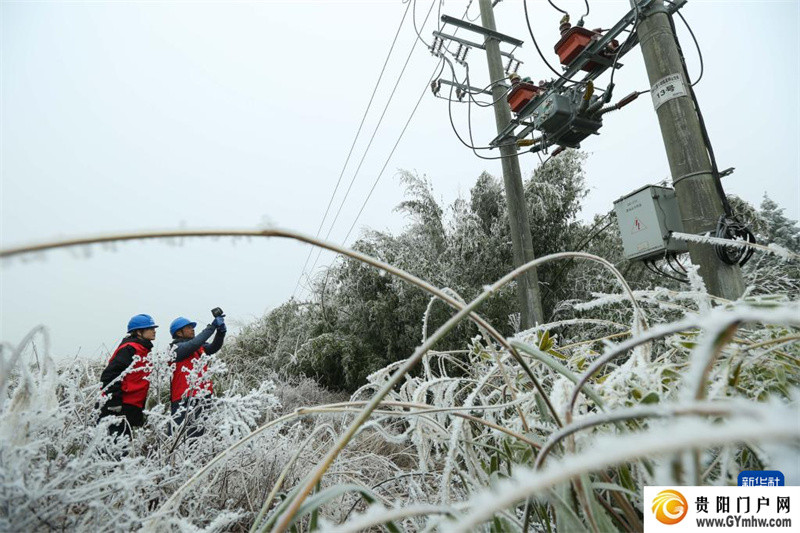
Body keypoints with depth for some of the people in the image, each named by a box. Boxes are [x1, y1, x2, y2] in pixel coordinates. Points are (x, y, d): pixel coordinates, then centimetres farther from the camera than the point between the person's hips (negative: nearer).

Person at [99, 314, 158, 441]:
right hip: (119, 407, -10)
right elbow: (110, 375, -22)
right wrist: (114, 403, -22)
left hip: (131, 409, 10)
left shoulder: (143, 350, 16)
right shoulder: (129, 348, -14)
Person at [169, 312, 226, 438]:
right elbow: (195, 343, -23)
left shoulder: (199, 347, 15)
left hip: (203, 397, 7)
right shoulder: (177, 348, -7)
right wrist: (212, 326, -18)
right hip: (184, 399, -7)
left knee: (198, 433, 13)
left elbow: (214, 347, 3)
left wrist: (221, 330, -12)